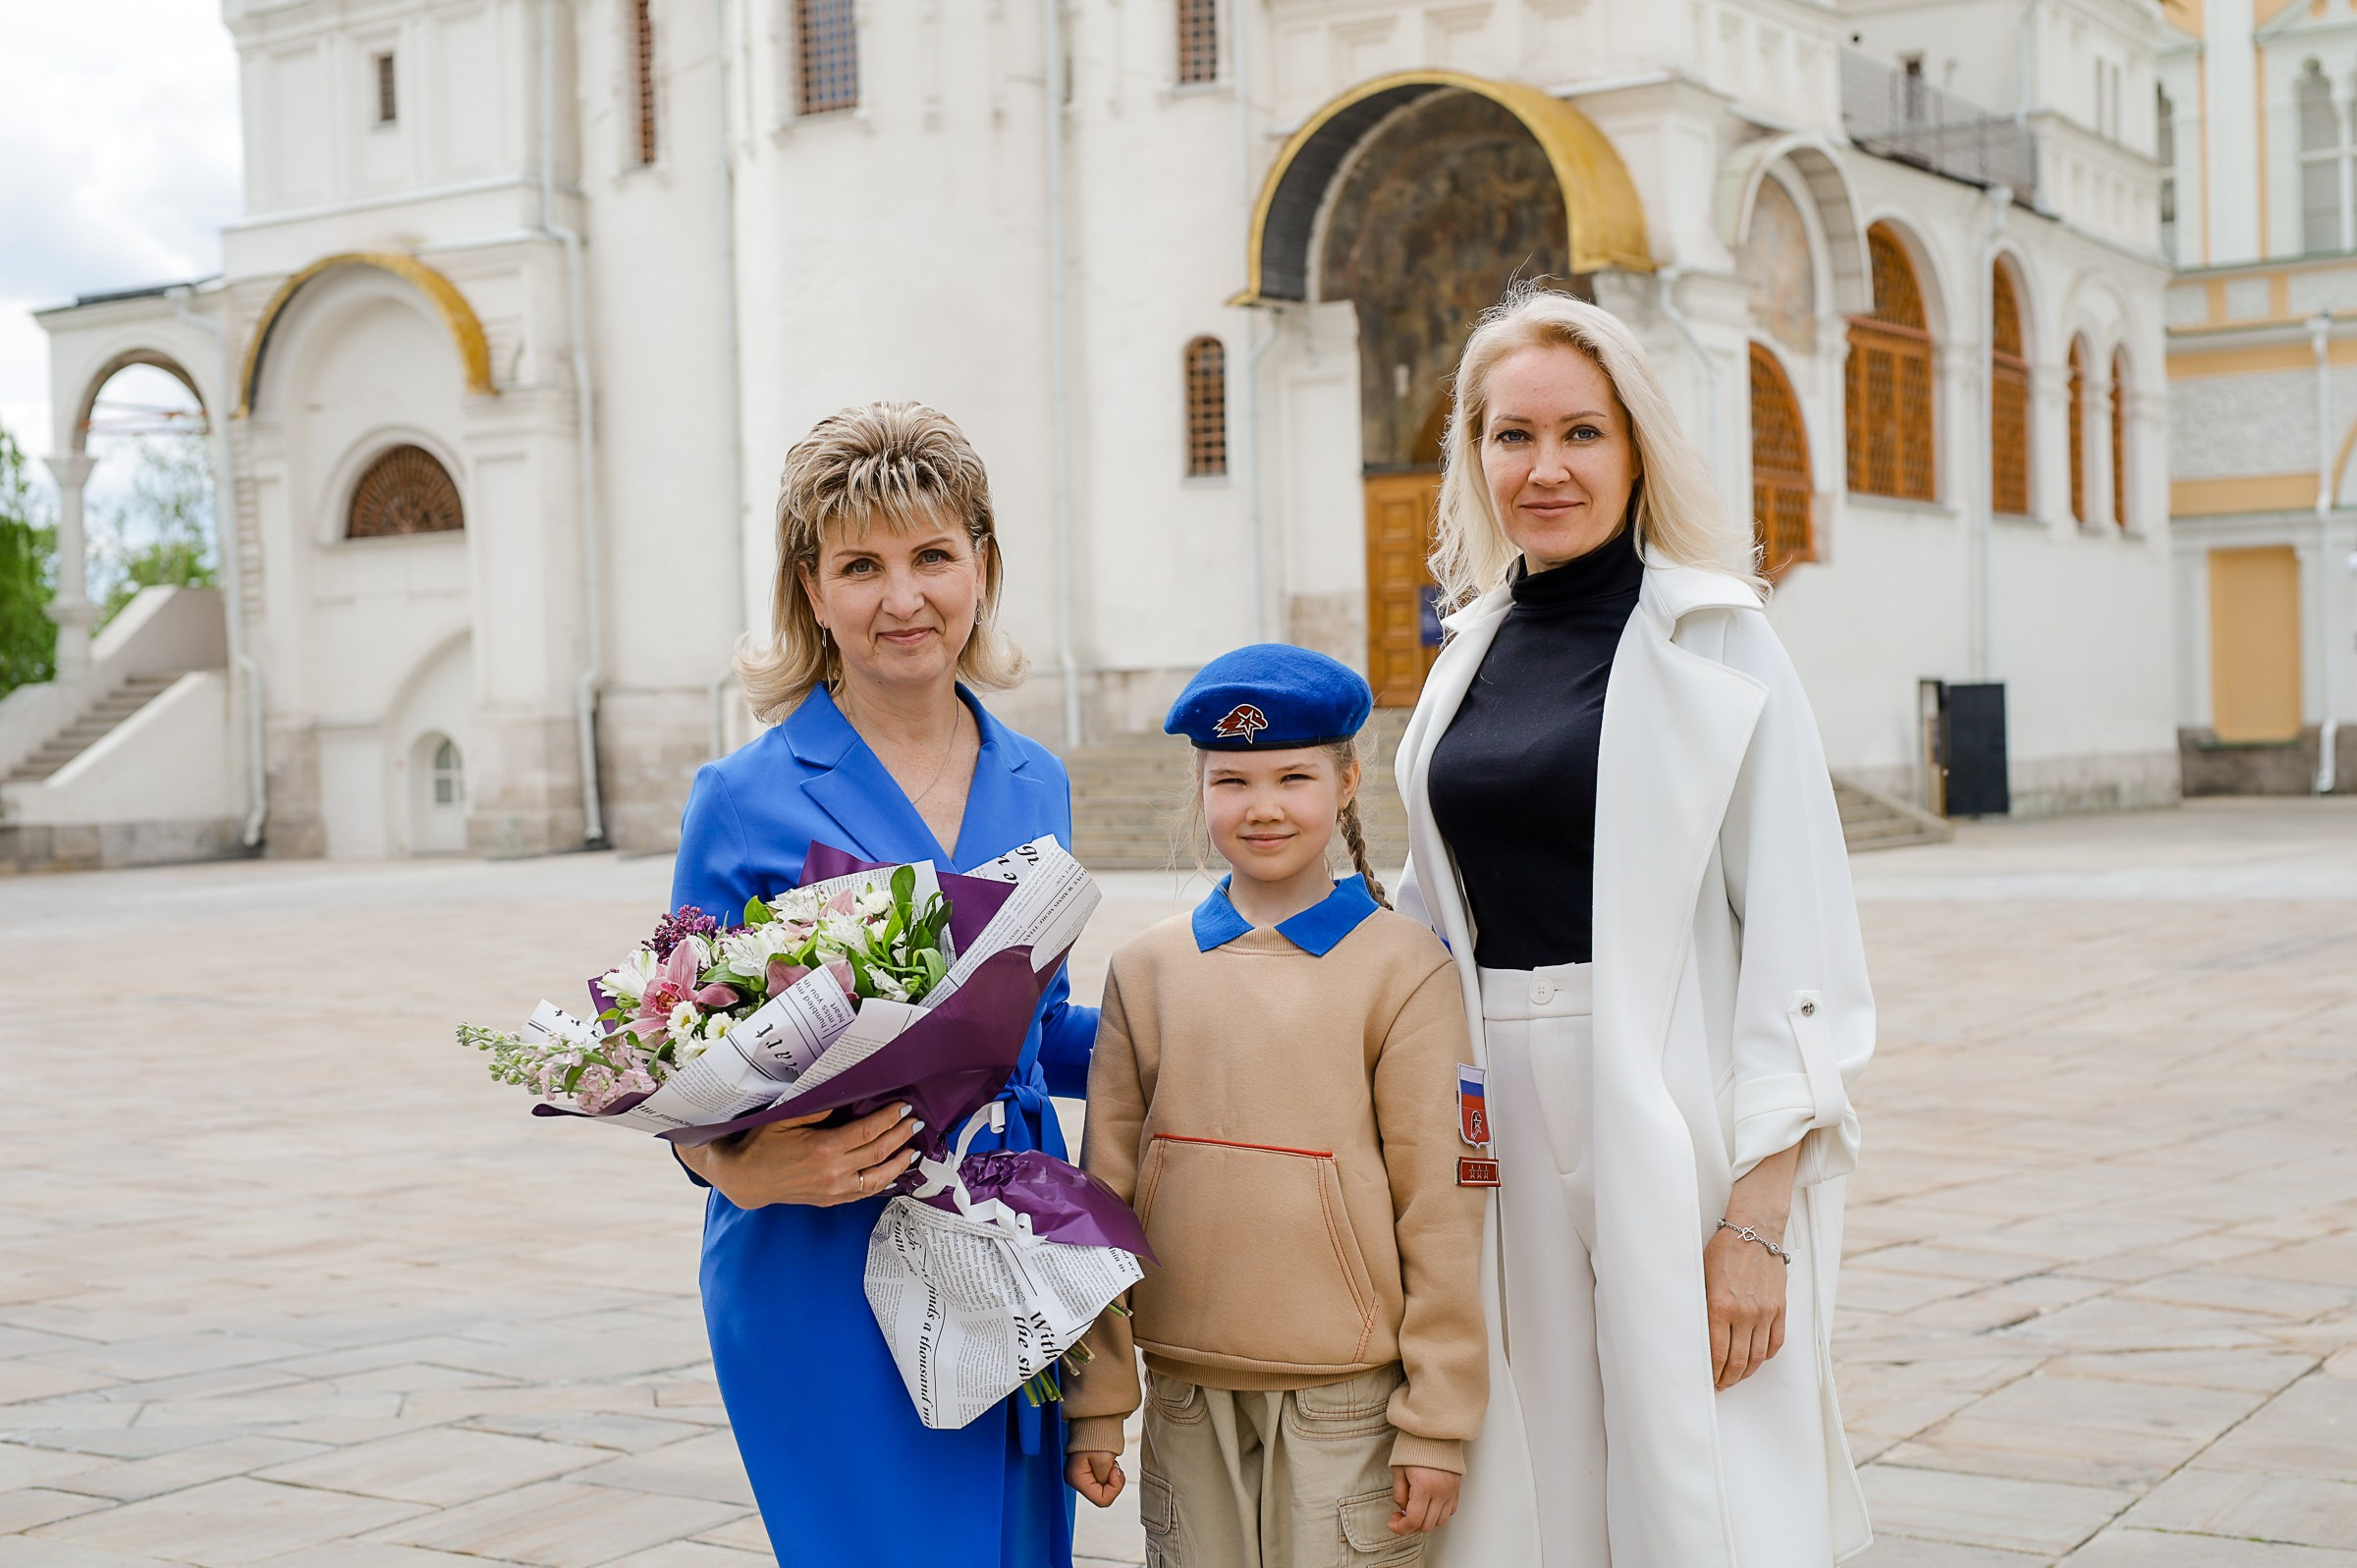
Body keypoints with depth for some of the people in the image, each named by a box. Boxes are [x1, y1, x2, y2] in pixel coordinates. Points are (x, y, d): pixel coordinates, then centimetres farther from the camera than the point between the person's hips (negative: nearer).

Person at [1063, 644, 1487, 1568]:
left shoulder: (1401, 967, -4)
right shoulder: (1147, 969, 5)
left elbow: (1440, 1206, -4)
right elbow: (1105, 1193, 7)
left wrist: (1438, 1421, -4)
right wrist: (1095, 1398, 7)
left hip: (1346, 1395, -3)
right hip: (1186, 1390, 3)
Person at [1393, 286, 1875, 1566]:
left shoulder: (1713, 646, -5)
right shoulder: (1472, 653, 12)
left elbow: (1798, 938, -10)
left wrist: (1758, 1215, -16)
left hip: (1668, 1116, -5)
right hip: (1501, 1124, 5)